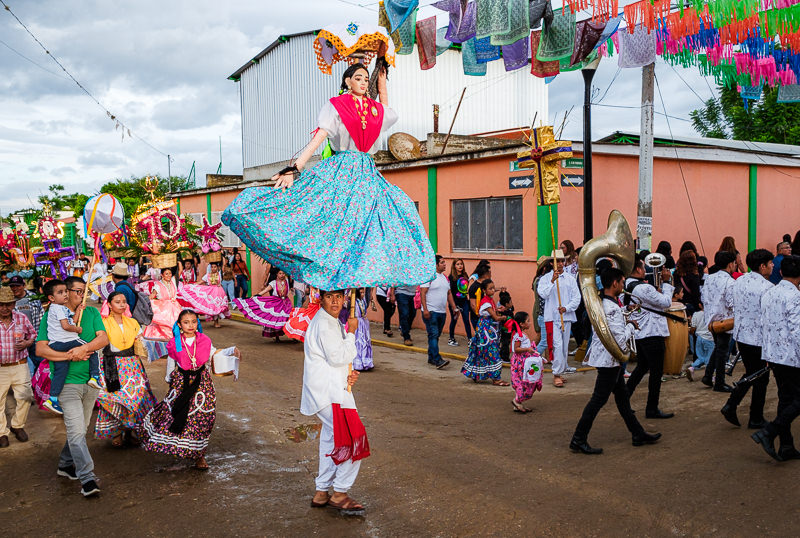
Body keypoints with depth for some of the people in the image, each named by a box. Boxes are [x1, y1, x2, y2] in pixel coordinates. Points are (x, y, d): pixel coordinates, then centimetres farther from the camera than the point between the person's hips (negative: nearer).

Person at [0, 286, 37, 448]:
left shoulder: (22, 318, -3)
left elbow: (33, 335, 11)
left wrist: (27, 343, -10)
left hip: (20, 367, 1)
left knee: (25, 397, 4)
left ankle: (17, 426, 28)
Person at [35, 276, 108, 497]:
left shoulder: (92, 313, 8)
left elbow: (103, 338, -3)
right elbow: (41, 349, -7)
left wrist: (83, 349, -19)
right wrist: (69, 356, -16)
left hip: (90, 381, 4)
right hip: (67, 381, -4)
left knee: (80, 428, 14)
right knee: (76, 431, -10)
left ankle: (66, 464, 33)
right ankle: (87, 478, -8)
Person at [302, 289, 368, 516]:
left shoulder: (333, 323, 17)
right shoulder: (323, 324, -16)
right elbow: (338, 357, -21)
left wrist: (349, 374, 7)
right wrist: (351, 332, -11)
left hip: (333, 389, 11)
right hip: (328, 393, -11)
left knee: (330, 441, 17)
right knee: (352, 439, -10)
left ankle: (321, 493, 26)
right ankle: (339, 494, 0)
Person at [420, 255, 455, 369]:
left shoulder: (445, 277, 15)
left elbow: (449, 294, 21)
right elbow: (423, 293, -15)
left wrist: (454, 308, 15)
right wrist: (425, 309, -21)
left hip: (442, 312, 8)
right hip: (431, 312, -8)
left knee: (436, 336, 12)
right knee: (433, 335, -12)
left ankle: (431, 358, 20)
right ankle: (437, 360, -17)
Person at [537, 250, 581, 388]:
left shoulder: (570, 279, 9)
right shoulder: (545, 278, 2)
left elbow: (576, 298, 4)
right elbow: (543, 293, -14)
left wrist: (566, 308, -11)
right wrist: (552, 281, -22)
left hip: (567, 316, 4)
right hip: (552, 316, -3)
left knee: (565, 346, 8)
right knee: (557, 345, -12)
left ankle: (560, 371, 20)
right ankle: (557, 374, -9)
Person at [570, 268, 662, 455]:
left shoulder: (600, 303, 7)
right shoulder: (611, 308, -24)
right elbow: (620, 338, -25)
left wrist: (625, 313, 14)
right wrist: (632, 325, -7)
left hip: (608, 358, 11)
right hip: (609, 359, -11)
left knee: (622, 395, 18)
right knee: (599, 399, -4)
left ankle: (638, 434, 30)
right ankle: (578, 439, 1)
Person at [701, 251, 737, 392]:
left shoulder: (709, 278, 4)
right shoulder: (729, 282, -19)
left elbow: (704, 298, 8)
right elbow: (732, 304, -20)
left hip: (713, 319, 7)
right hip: (725, 321, -7)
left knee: (717, 348, 21)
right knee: (722, 350, 3)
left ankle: (708, 376, 19)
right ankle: (719, 383, 11)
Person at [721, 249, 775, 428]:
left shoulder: (738, 281, 4)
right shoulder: (767, 287, -18)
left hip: (740, 335, 7)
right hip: (759, 338, -7)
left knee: (750, 373, 21)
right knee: (761, 378, 8)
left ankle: (730, 405, 8)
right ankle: (756, 419, 18)